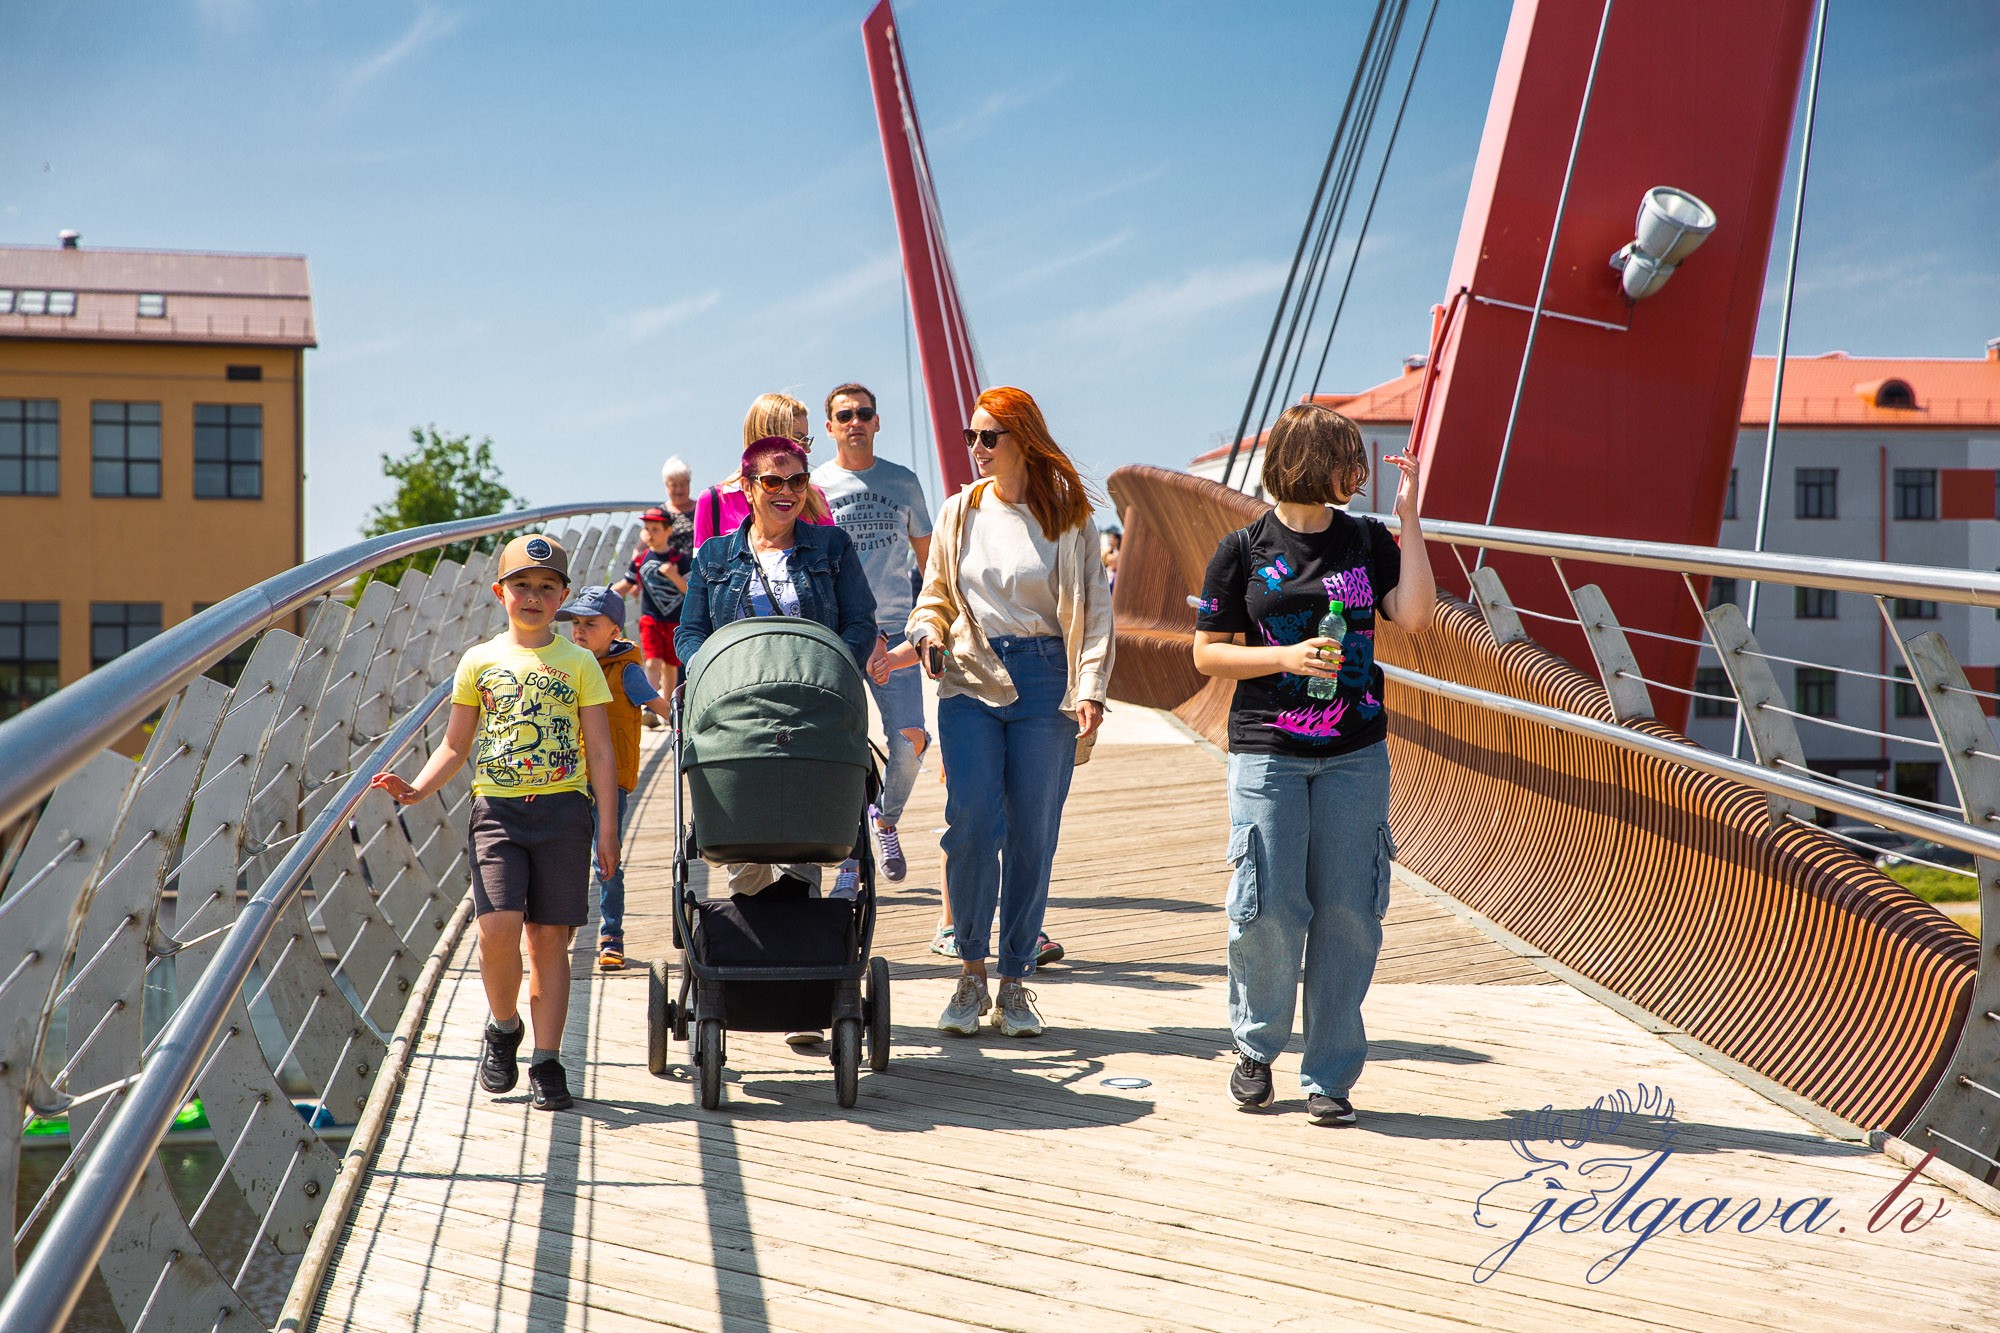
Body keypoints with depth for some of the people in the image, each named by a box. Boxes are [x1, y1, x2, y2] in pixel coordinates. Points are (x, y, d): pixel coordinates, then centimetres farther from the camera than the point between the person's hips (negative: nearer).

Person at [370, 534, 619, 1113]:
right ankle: (503, 1028, 11)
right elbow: (455, 745, 14)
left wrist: (607, 827, 0)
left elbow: (599, 750, 6)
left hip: (563, 809, 0)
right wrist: (417, 789, -3)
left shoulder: (579, 663, 7)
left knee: (550, 937, 0)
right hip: (497, 809, 0)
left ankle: (546, 1061, 7)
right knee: (498, 928, -15)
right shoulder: (480, 661, 10)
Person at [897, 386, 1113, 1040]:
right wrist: (923, 636, -3)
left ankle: (1015, 984, 10)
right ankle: (971, 975, 2)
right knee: (972, 825, -12)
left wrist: (1090, 688, -9)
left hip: (1045, 681, -1)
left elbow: (1095, 611, 2)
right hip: (971, 681, 1)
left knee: (1033, 835, 0)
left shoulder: (1068, 516, 4)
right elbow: (937, 598, 18)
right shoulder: (959, 513, 12)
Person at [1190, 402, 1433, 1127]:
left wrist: (1409, 517, -6)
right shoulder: (1243, 550, 1)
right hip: (1267, 753, -2)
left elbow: (1414, 616, -7)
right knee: (1269, 909, -6)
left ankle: (1329, 1075, 10)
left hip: (1355, 754, 2)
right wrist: (1286, 658, -12)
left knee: (1347, 911, 0)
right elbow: (1208, 653, 2)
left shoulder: (1368, 541, 8)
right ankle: (1256, 1047, 19)